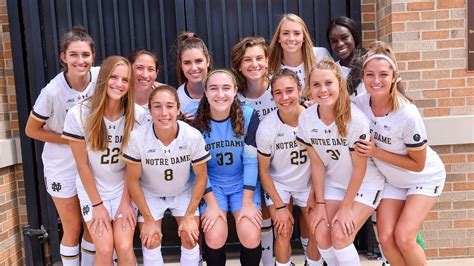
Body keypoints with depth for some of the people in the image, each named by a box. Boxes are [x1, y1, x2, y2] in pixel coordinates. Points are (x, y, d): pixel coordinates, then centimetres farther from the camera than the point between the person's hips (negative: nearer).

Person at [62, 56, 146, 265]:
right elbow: (82, 164, -10)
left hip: (124, 189, 1)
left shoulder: (138, 115, -15)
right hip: (92, 190, 0)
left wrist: (126, 201, -6)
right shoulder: (78, 114, -18)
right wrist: (97, 204, -7)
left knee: (124, 247, -7)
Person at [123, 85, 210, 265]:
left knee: (190, 240, -4)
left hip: (183, 193, 1)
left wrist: (189, 215, -10)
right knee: (151, 242, -3)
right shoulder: (137, 137, -29)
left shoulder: (193, 136, -28)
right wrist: (148, 219, -11)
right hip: (149, 194, 0)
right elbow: (133, 180, -15)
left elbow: (201, 176, -12)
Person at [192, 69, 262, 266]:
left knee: (251, 238, -15)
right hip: (212, 184, 0)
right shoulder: (196, 120, -13)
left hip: (243, 183, 0)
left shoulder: (248, 116, -14)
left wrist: (247, 202, -14)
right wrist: (211, 204, -12)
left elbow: (251, 161, -12)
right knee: (215, 238, -16)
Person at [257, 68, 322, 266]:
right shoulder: (266, 128, -22)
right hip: (278, 184, -1)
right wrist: (279, 206, -9)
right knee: (284, 232, -11)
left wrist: (314, 193, -4)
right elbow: (263, 170, -10)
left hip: (308, 182, 2)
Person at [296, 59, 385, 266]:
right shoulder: (306, 119, -16)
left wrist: (346, 207, -13)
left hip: (365, 183, -4)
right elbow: (317, 164, -6)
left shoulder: (356, 119, -28)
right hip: (334, 183, 4)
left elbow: (359, 167, -18)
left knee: (340, 235, -14)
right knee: (322, 235, -5)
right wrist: (320, 203, -4)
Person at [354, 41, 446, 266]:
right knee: (386, 238, -3)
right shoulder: (360, 103, -18)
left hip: (424, 178, -4)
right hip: (392, 179, 4)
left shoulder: (407, 115, -31)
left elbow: (418, 164, -19)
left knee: (403, 238, -13)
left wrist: (376, 153, -26)